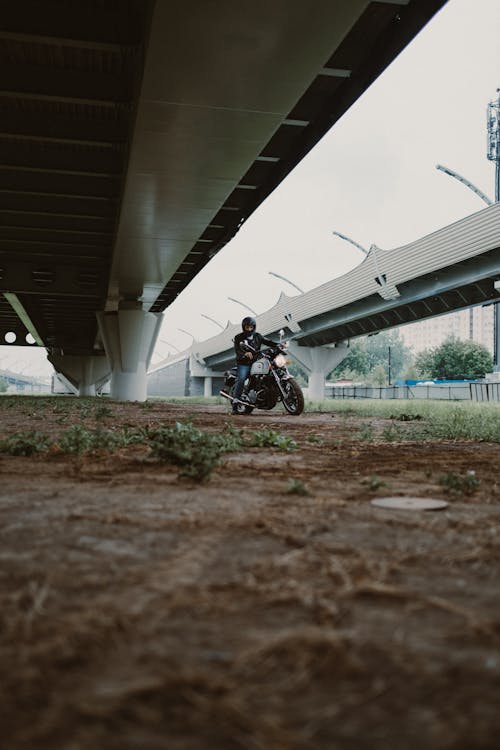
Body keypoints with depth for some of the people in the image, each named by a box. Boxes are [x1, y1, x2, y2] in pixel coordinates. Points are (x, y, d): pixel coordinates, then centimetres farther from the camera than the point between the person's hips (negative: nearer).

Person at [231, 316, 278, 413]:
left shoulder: (257, 336, 16)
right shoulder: (238, 338, 5)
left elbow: (268, 342, 6)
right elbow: (237, 350, -10)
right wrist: (245, 353, -32)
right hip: (244, 363, -4)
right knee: (241, 379, -25)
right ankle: (235, 403, -28)